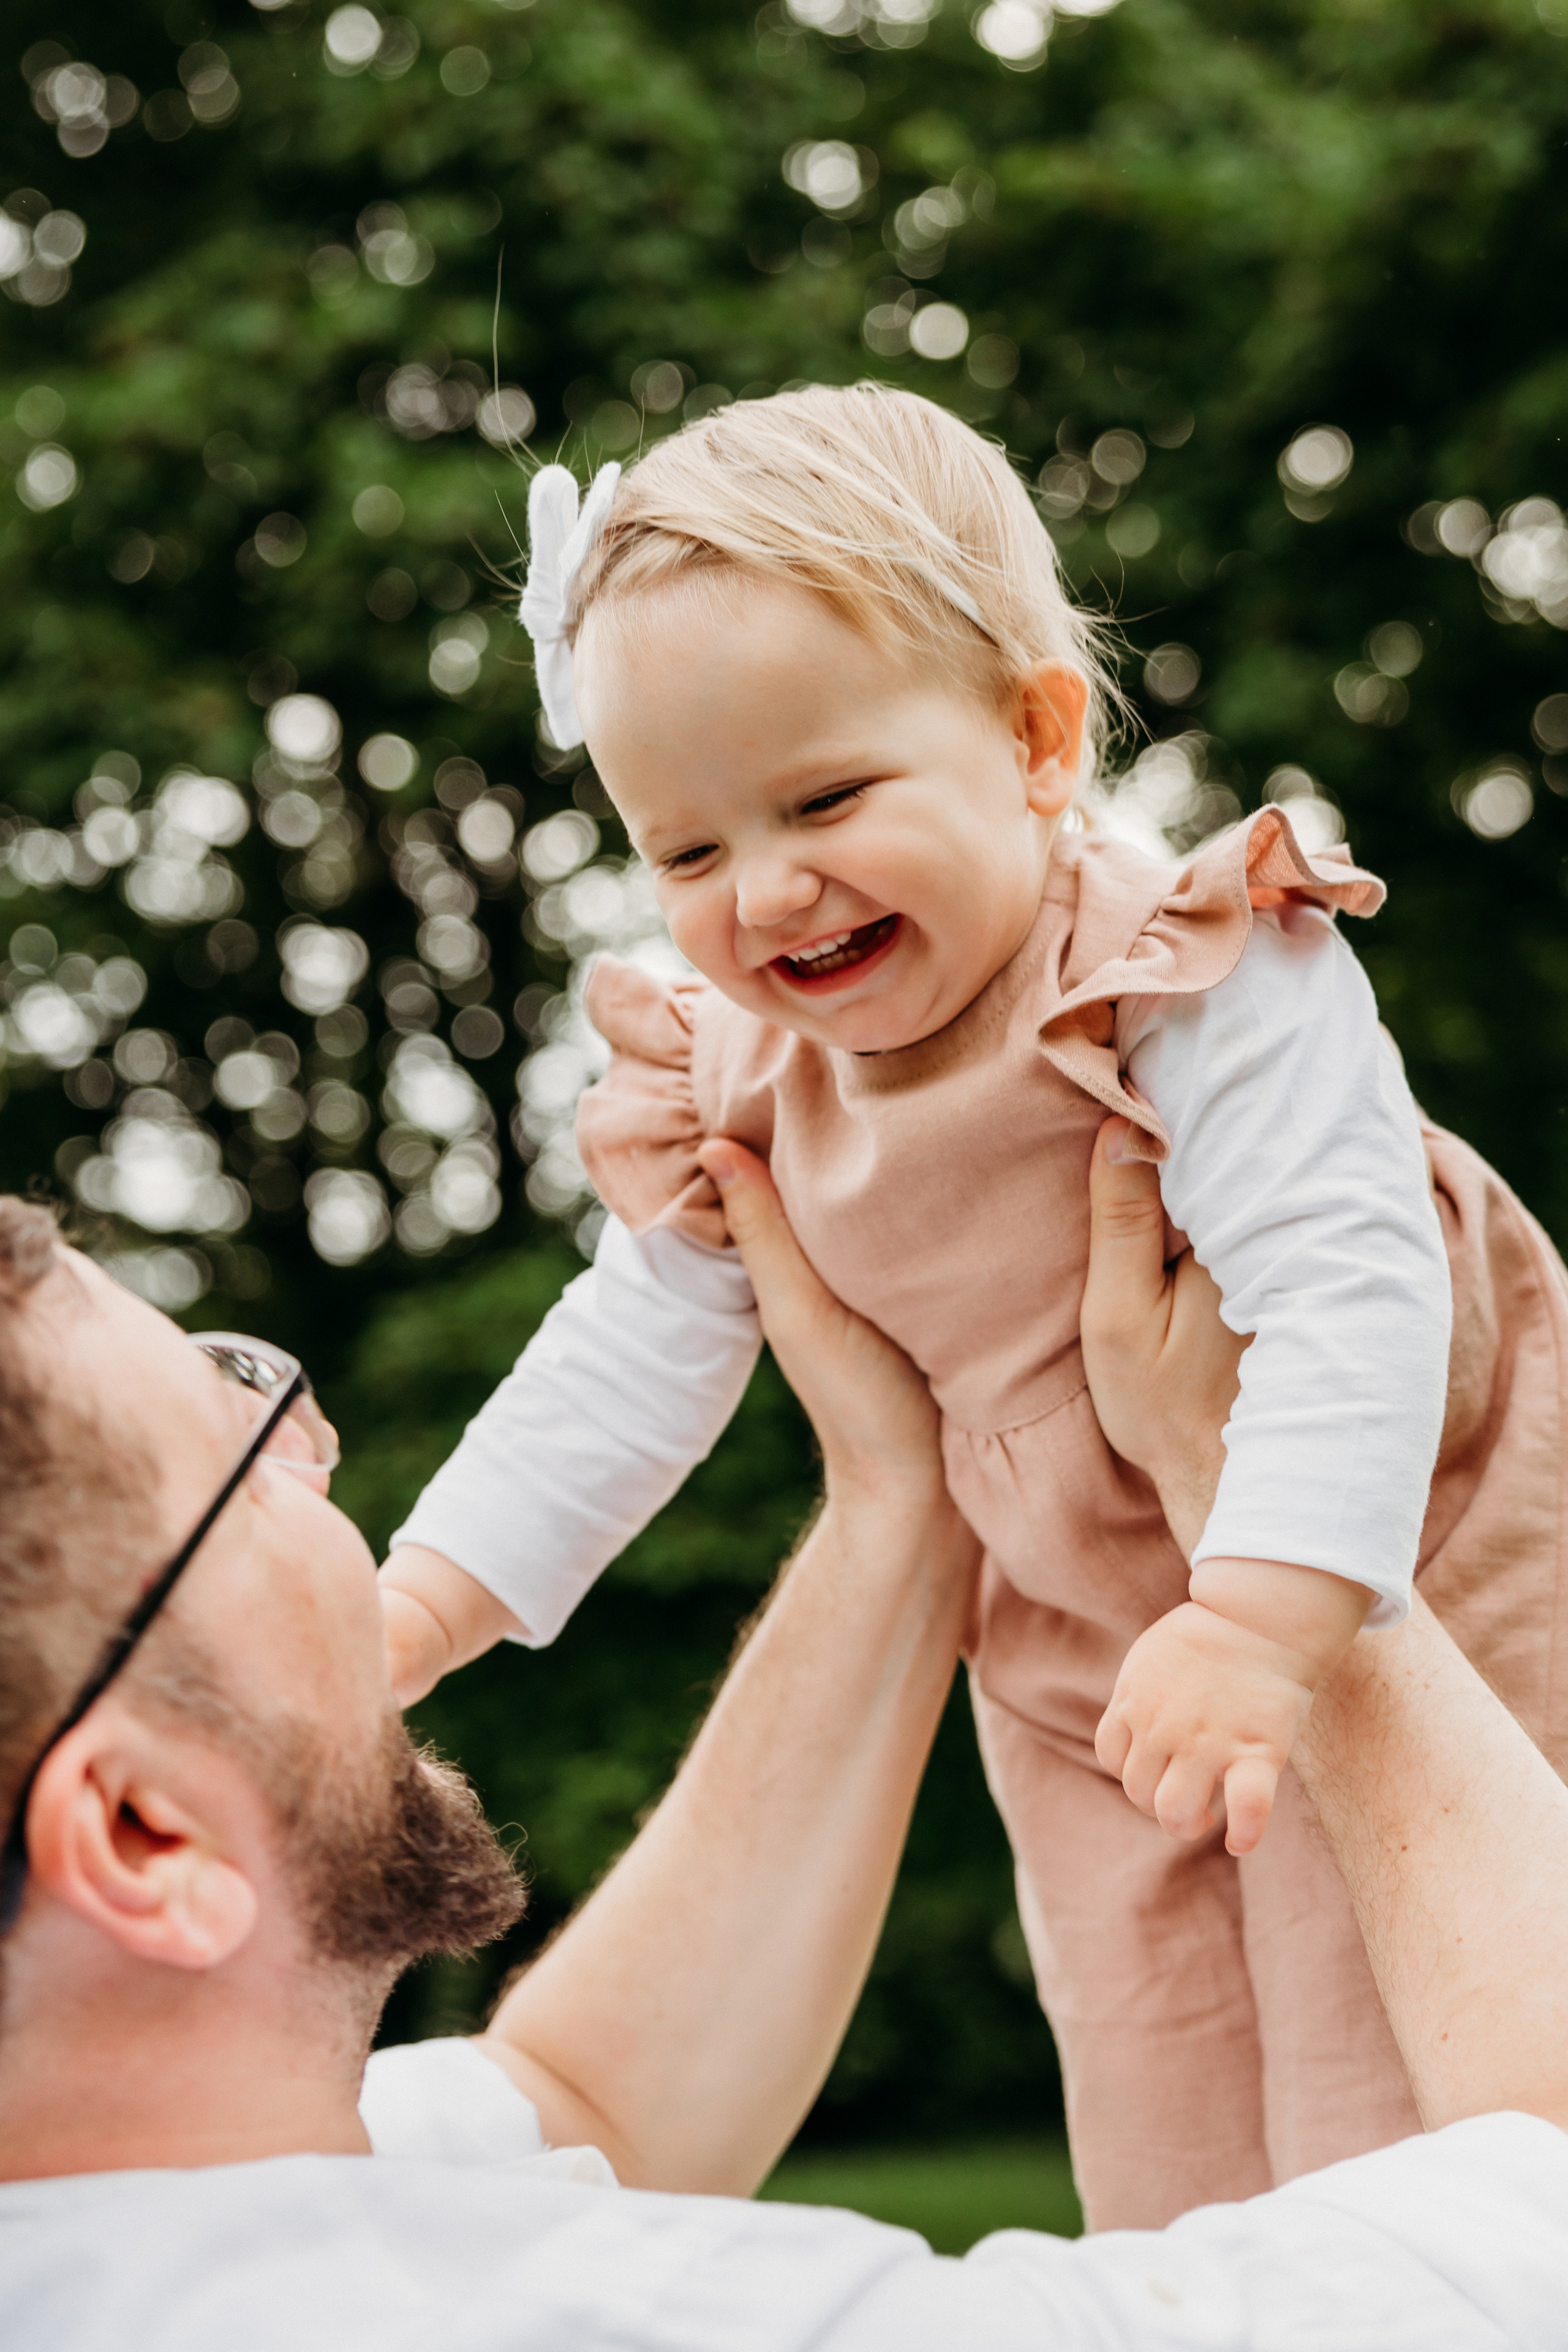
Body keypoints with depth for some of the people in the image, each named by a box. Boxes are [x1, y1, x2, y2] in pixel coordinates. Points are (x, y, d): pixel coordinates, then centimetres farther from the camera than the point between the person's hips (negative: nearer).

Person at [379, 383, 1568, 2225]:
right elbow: (632, 1365, 6)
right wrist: (415, 1604, -1)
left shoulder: (1204, 982, -26)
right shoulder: (755, 1079, -4)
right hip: (1092, 1667, 6)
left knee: (1394, 2130, -6)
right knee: (1168, 2163, 12)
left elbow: (1349, 1288, -36)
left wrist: (1258, 1621, -47)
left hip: (1383, 1603, -6)